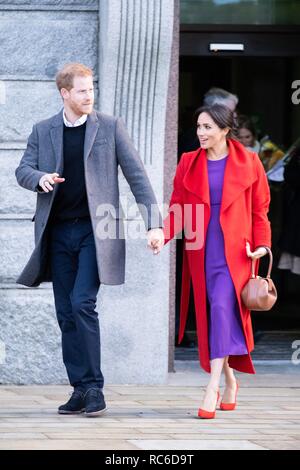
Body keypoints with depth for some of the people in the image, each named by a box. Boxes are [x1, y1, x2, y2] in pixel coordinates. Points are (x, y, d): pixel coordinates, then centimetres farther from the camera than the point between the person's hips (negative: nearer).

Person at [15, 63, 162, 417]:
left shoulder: (110, 127, 2)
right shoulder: (43, 131, 9)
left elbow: (136, 174, 1)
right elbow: (23, 170, 8)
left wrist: (153, 222, -6)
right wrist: (40, 178, -17)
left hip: (95, 230, -4)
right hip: (58, 232, 4)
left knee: (82, 304, -16)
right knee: (66, 313, 4)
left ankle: (94, 388, -10)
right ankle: (80, 389, 11)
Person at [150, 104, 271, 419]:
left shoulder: (247, 163, 1)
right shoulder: (189, 164, 7)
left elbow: (260, 209, 4)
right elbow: (177, 206, 6)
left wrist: (261, 244, -6)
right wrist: (163, 235, -11)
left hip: (234, 251, -3)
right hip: (201, 250, 3)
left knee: (222, 308, -18)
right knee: (210, 315, 5)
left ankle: (212, 388, -20)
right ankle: (229, 381, 22)